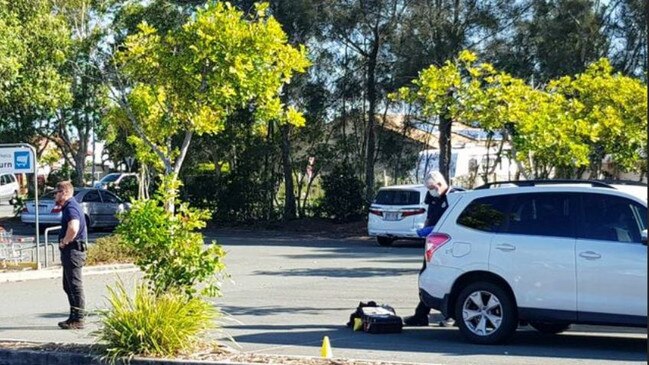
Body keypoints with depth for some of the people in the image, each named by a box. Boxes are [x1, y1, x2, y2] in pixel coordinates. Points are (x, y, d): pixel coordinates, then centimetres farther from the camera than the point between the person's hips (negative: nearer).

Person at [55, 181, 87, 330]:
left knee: (75, 286, -7)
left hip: (73, 251, -11)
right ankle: (74, 317, 22)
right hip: (70, 251, 11)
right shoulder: (71, 206, 17)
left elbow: (73, 228, -34)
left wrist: (64, 242, -19)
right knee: (68, 286, 16)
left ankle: (78, 320, -3)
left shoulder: (71, 208, -16)